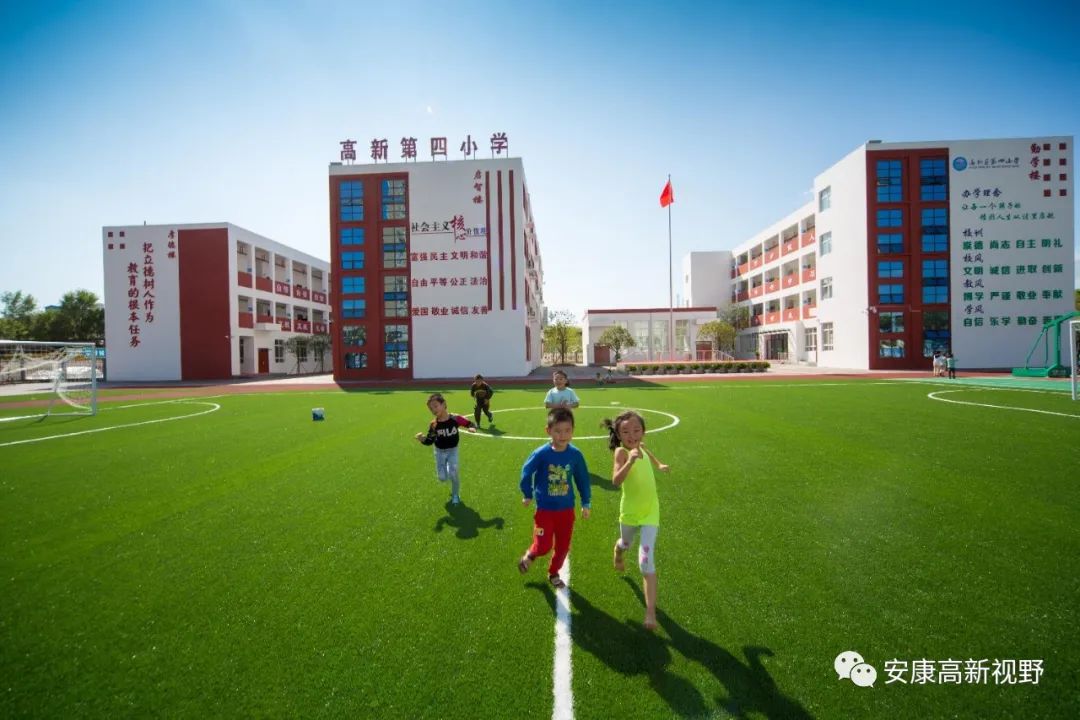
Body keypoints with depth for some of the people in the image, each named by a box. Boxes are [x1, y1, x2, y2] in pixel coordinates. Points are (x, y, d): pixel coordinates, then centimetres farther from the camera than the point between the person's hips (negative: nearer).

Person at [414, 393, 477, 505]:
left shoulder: (456, 419, -21)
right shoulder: (434, 424, -18)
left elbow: (470, 423, -9)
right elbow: (430, 441, -20)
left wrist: (472, 428, -31)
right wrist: (423, 439, -41)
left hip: (452, 450, -1)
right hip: (440, 451, 1)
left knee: (453, 474, -14)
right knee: (442, 478, -3)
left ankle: (456, 495, 14)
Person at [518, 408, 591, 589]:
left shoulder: (575, 455, -13)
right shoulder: (541, 453, -20)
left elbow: (583, 480, 1)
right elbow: (526, 472, -4)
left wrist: (586, 504, 6)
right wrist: (527, 495, 6)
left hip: (567, 509, 3)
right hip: (545, 508, -3)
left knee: (563, 547, 13)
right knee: (543, 546, -2)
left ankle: (553, 573, 39)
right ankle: (529, 556, 33)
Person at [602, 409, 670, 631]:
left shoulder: (641, 447, -5)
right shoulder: (621, 452, -22)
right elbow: (616, 481, -41)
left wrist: (659, 465, 18)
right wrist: (630, 460, -51)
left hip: (650, 511, 2)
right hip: (629, 511, -2)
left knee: (647, 561, -11)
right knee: (625, 544, 29)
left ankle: (651, 612, -7)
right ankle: (618, 557, 65)